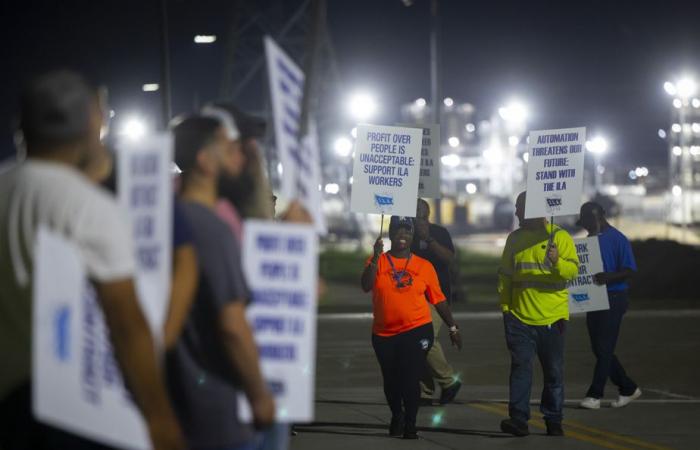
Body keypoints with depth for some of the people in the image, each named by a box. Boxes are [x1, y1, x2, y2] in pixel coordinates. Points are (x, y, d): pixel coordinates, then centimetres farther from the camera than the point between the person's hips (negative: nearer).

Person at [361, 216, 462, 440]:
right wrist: (377, 257, -22)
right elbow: (366, 286, -15)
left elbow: (438, 299, 7)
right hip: (384, 334, 1)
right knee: (390, 380, 13)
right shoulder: (377, 261, 2)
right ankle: (396, 417, 37)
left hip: (416, 331, -1)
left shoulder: (424, 266, 2)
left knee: (410, 379, -9)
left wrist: (452, 327, 7)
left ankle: (410, 426, 3)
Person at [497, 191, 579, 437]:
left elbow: (573, 269, -12)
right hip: (520, 316, 2)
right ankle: (518, 419, -10)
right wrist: (505, 305, 8)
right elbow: (505, 274, 15)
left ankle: (553, 421, 15)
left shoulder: (559, 236, -2)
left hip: (552, 317, -2)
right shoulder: (514, 238, 10)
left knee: (554, 371, 6)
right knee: (520, 367, -7)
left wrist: (557, 262, -32)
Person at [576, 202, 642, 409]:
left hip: (613, 299, -8)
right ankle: (628, 388, 21)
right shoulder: (590, 239, 14)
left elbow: (629, 270, -15)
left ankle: (594, 395, -5)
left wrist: (608, 277, -31)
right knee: (599, 348, 10)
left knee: (604, 348, -7)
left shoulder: (617, 239, -10)